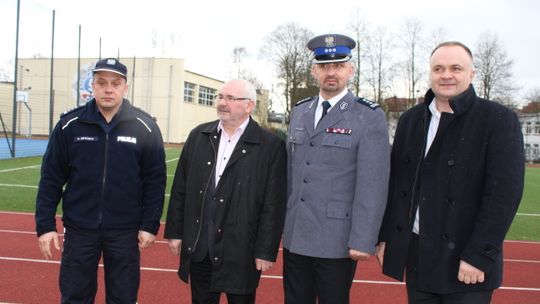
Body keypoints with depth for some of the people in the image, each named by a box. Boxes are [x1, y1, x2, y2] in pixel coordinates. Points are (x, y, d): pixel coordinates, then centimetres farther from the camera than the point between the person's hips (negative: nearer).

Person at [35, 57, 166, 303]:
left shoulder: (145, 127, -4)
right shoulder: (70, 125, -2)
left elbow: (155, 181, -2)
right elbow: (51, 178, 2)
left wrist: (150, 225, -4)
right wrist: (45, 225, -1)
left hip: (125, 231, -1)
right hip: (79, 228, 1)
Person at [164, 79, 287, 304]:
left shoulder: (271, 146, -8)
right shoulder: (198, 136, 5)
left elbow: (273, 205, -9)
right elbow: (180, 189, 8)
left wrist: (266, 251, -10)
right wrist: (174, 231, 6)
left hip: (241, 252, -3)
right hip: (198, 249, 4)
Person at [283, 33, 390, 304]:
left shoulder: (370, 117, -8)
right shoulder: (299, 111, 10)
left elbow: (373, 184, -13)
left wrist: (363, 241, -16)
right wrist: (283, 221, 14)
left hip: (337, 241, -5)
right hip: (295, 237, 5)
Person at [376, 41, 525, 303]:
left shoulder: (499, 120, -7)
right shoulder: (410, 120, 8)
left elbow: (504, 193, -13)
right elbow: (395, 183, 10)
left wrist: (479, 255, -17)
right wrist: (385, 236, 8)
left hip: (465, 262, -4)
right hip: (415, 255, 4)